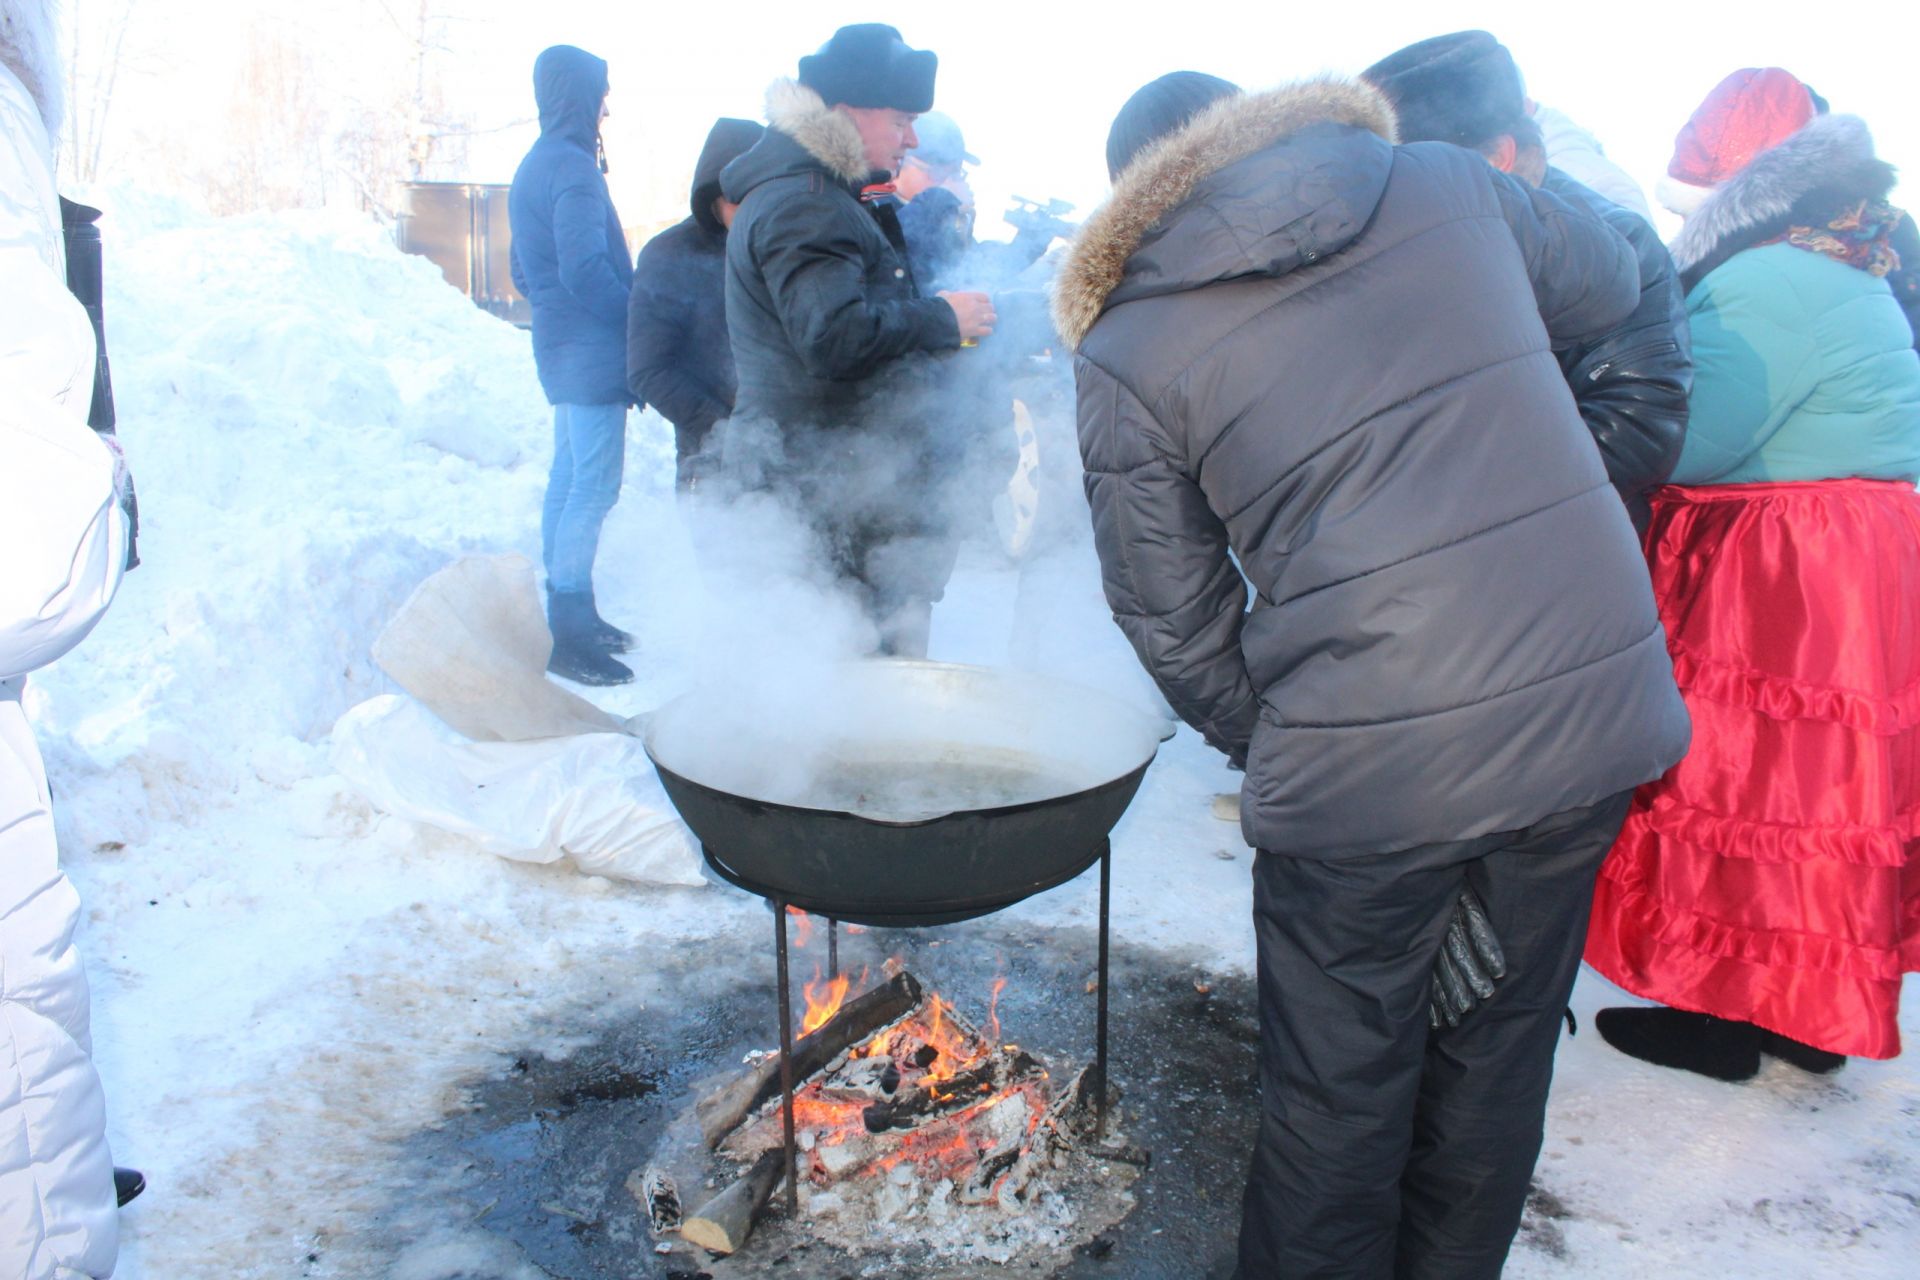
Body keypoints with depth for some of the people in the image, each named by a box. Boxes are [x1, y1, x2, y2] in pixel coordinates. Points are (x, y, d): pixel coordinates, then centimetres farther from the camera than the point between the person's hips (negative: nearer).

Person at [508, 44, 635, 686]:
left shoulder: (533, 167, 17)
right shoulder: (573, 167, -14)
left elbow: (524, 271, 21)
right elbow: (585, 268, -22)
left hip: (559, 346, 10)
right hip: (592, 350, -10)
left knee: (569, 476, 14)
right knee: (594, 485, -9)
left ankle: (568, 616, 23)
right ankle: (570, 637, -7)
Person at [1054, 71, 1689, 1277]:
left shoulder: (1126, 356, -2)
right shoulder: (1449, 184, 7)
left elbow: (1177, 628, 1)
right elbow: (1611, 283, 26)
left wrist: (1271, 747, 17)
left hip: (1374, 768, -5)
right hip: (1597, 703, 5)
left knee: (1338, 1094, 16)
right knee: (1495, 1051, 25)